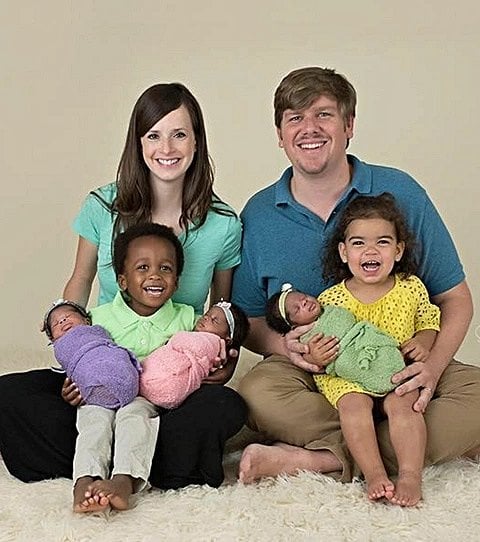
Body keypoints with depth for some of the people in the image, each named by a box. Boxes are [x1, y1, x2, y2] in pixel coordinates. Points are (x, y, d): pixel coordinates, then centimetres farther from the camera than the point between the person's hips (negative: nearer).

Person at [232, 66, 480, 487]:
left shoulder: (399, 193, -2)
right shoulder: (259, 215, 3)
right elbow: (248, 320, 8)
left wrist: (432, 366, -18)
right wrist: (282, 344, -16)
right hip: (310, 371, 0)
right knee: (257, 394, -32)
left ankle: (314, 459, -28)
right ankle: (390, 451, -22)